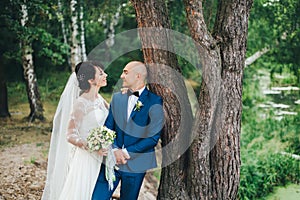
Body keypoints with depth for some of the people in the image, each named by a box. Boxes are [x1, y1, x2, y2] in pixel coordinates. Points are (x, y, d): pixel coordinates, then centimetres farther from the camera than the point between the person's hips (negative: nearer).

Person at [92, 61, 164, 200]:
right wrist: (115, 150, -10)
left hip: (136, 164, -4)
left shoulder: (154, 102, -7)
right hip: (112, 160, 4)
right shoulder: (117, 97, 10)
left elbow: (153, 137, -12)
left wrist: (127, 152, -12)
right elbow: (108, 127, 8)